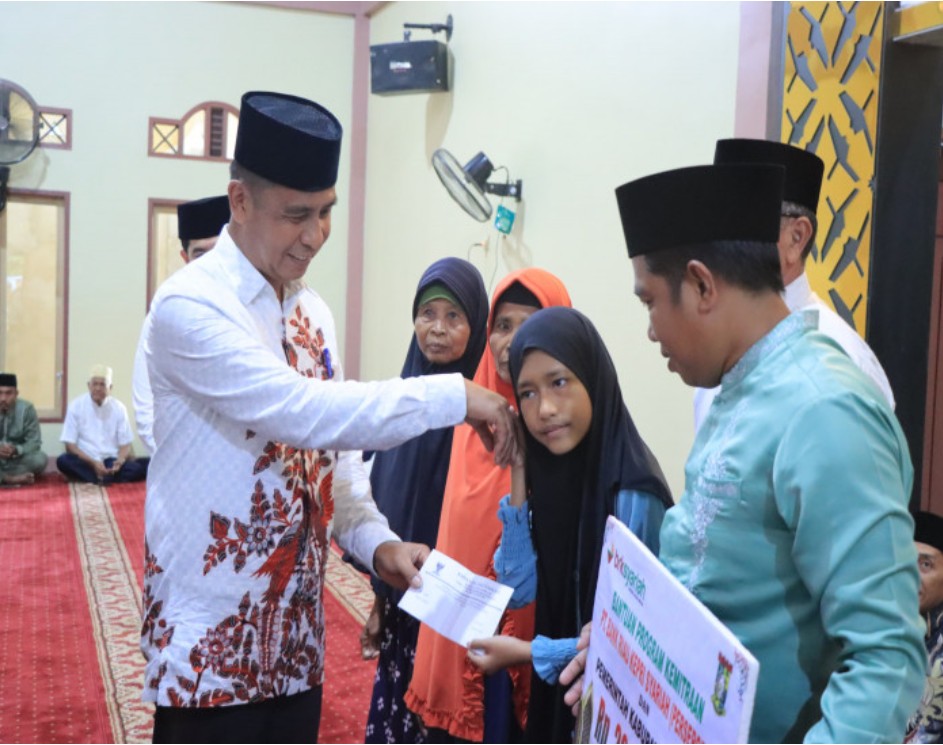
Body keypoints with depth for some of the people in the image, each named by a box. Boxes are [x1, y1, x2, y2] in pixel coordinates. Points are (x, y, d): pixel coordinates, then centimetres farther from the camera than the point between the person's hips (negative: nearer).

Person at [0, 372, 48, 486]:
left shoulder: (26, 408, -11)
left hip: (17, 459, 0)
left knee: (40, 459, -31)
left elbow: (34, 442, -11)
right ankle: (12, 479, -22)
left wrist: (16, 450, -33)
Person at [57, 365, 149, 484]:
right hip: (86, 462, -1)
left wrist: (120, 461, -18)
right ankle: (110, 479, -31)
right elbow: (70, 445, -5)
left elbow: (125, 444, 4)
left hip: (112, 462, 1)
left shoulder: (119, 408, 3)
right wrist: (93, 463, -19)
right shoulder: (76, 406, -2)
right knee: (63, 461, -33)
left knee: (146, 464, -26)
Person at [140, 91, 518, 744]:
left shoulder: (312, 312, 8)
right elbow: (300, 413, -28)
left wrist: (376, 542, -5)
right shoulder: (190, 304, -16)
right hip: (210, 640, -7)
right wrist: (454, 396, -24)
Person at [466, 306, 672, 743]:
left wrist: (529, 653, -13)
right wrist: (519, 476, -11)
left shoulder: (633, 494, -24)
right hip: (555, 690, 6)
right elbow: (518, 588, -4)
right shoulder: (549, 471, -4)